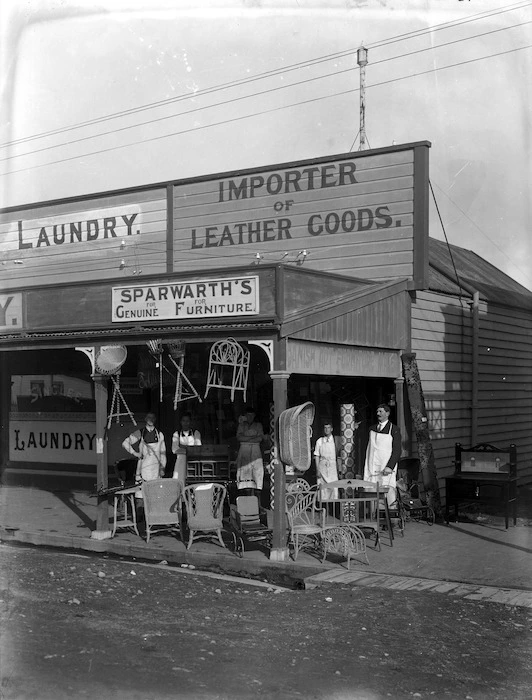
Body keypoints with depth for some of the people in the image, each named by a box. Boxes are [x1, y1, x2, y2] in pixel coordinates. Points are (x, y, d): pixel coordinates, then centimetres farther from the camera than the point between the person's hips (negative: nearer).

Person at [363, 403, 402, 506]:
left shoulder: (394, 430, 0)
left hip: (386, 469, -4)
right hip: (372, 468, 4)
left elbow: (397, 451, -6)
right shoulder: (372, 428, 16)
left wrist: (390, 467, -15)